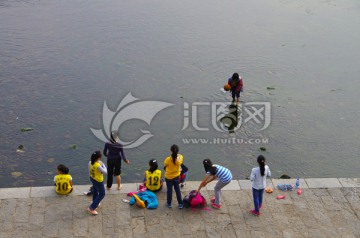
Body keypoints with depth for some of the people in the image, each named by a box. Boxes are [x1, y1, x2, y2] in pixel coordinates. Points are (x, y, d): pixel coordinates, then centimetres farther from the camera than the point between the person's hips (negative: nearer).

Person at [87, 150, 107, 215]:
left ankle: (96, 204, 52)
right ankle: (91, 208, 11)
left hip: (92, 178, 8)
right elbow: (105, 172, -23)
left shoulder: (90, 162, -12)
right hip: (98, 181, -8)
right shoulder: (98, 166, -36)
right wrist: (103, 165, -13)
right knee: (102, 194, 11)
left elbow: (89, 171, 3)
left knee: (95, 192, 30)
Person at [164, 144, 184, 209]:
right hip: (176, 176, 3)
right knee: (177, 190, 18)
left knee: (169, 190, 15)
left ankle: (169, 204, 28)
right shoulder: (180, 157, -19)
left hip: (168, 177, -3)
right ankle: (180, 204, 24)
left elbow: (165, 166, -11)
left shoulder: (168, 159, -28)